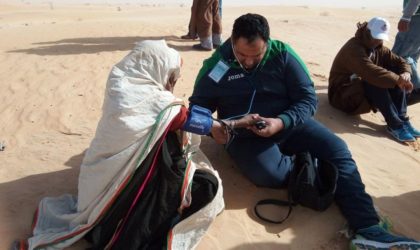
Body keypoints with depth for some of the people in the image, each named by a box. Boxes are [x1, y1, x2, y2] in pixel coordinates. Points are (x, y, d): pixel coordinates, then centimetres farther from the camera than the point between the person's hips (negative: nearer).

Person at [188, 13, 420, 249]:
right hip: (245, 133, -2)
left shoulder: (282, 54, -6)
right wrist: (212, 128, -20)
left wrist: (282, 122, -26)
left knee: (337, 149, -20)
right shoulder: (216, 65, -7)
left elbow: (308, 98, -6)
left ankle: (367, 228, -20)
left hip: (289, 123, 3)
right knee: (268, 173, -34)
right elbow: (197, 106, 3)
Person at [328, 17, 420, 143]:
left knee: (395, 77, -12)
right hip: (343, 94, -8)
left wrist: (405, 74, -16)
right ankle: (395, 125, -31)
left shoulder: (378, 48, 8)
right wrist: (397, 79, -36)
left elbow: (400, 62, 7)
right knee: (376, 81, -33)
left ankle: (402, 119, -18)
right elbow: (371, 72, -36)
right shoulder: (354, 48, -20)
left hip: (368, 91, 8)